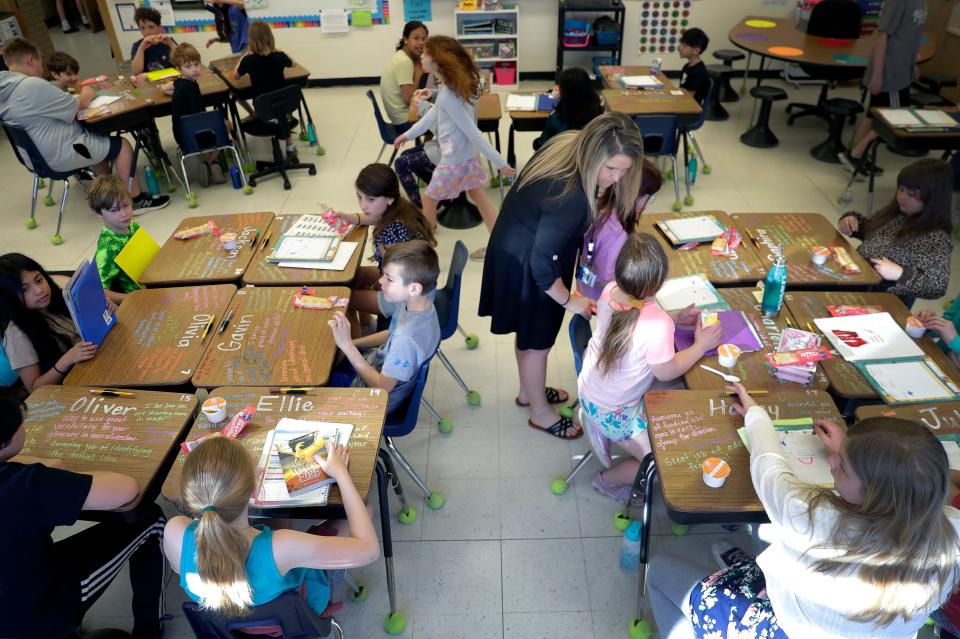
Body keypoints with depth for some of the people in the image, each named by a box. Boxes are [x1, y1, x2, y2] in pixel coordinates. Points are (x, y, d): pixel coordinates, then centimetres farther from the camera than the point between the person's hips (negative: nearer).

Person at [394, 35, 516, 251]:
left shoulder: (448, 96, -28)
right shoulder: (456, 85, 1)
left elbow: (472, 132, -27)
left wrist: (499, 162, -22)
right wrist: (409, 134, 24)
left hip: (454, 159, -9)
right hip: (467, 154, 9)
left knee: (428, 200, 11)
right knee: (479, 196, 16)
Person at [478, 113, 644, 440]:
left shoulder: (568, 144, -12)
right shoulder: (570, 195, -37)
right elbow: (541, 263, -31)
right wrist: (569, 300, -16)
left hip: (518, 246, 9)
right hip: (524, 266, -9)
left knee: (528, 333, 28)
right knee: (537, 341, 14)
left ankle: (529, 391, 51)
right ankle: (540, 412, 38)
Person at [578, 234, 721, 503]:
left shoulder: (609, 292, -17)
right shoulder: (658, 325, -37)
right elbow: (666, 372, -18)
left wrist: (676, 317, 4)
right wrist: (701, 345, -6)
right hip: (614, 412, -8)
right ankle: (607, 480, 24)